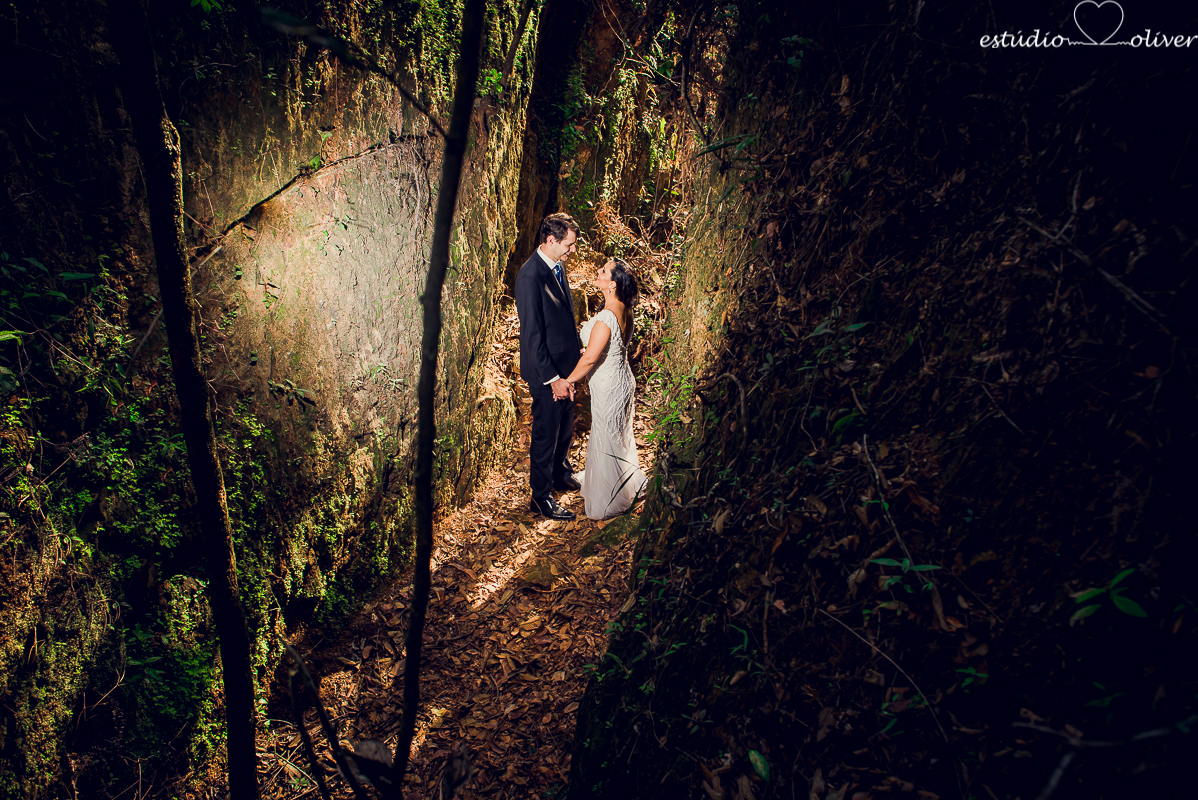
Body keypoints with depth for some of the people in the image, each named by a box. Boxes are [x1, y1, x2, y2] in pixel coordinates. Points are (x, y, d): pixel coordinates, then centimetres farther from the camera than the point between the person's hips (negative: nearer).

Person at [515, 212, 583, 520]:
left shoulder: (557, 265, 4)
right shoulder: (530, 277, -25)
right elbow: (532, 336, -24)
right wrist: (552, 378, -22)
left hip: (565, 364, 9)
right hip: (546, 371, -9)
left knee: (565, 425, 24)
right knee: (546, 433, 6)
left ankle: (560, 473, 47)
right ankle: (540, 497, 22)